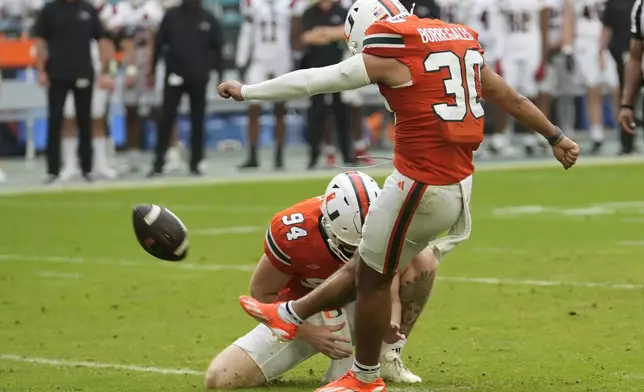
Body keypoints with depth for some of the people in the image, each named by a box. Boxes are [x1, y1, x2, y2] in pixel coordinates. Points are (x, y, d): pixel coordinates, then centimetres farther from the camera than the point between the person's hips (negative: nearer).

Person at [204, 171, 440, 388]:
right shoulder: (292, 232, -31)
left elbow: (390, 295, -16)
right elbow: (262, 293, -15)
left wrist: (390, 324, -40)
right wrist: (309, 334, -24)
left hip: (354, 308, 2)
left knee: (423, 260, -22)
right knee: (220, 379, -21)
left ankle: (388, 358, -10)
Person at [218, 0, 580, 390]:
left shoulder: (390, 55, -10)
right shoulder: (462, 40, 10)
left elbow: (311, 81, -3)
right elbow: (510, 97, 19)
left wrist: (247, 91, 8)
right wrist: (556, 137, 30)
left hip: (422, 184, -9)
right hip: (458, 182, 9)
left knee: (374, 277, 10)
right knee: (366, 263, 20)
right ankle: (289, 315, 34)